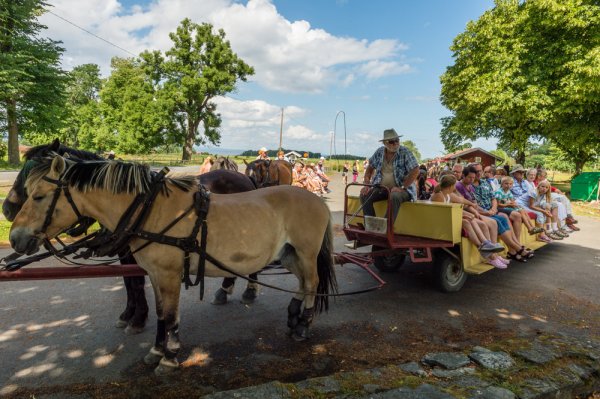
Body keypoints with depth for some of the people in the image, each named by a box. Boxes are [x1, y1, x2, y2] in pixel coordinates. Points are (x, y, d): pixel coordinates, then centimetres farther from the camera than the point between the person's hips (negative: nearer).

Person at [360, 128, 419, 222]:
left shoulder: (405, 152, -8)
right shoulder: (379, 152, 6)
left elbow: (415, 171, -15)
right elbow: (370, 167, 16)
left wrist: (402, 187, -21)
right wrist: (366, 183, 1)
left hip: (402, 189, -4)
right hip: (381, 188, 5)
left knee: (394, 197, -38)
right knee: (364, 196, -19)